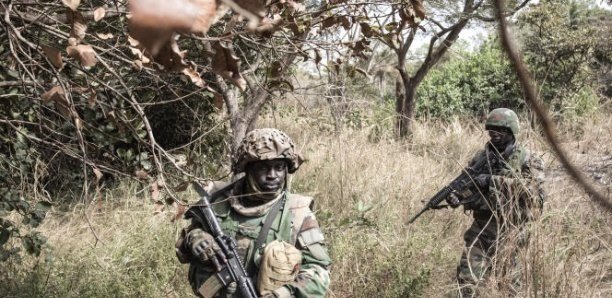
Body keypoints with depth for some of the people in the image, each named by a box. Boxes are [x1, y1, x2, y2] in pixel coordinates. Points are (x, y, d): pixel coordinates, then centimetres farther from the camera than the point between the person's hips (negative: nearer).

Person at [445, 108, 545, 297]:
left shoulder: (527, 160, -4)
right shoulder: (481, 158, 9)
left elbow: (531, 186, -21)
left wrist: (494, 180, -25)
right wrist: (455, 196, -14)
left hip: (509, 233, -3)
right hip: (480, 230, 3)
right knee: (466, 281, -5)